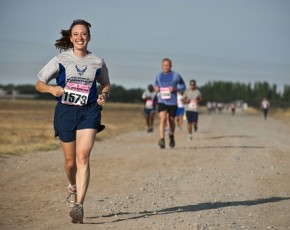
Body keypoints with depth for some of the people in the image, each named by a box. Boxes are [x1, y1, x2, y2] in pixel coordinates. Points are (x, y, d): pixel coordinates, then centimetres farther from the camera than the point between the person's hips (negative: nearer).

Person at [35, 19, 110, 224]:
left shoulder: (97, 62, 6)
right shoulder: (60, 60, 2)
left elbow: (106, 84, 22)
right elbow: (39, 84, 5)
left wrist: (104, 95, 0)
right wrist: (51, 89, -16)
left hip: (89, 111, -1)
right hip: (65, 111, 1)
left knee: (83, 155, -19)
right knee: (70, 161, 8)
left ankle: (79, 204, -24)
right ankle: (73, 189, 41)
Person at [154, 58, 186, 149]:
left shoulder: (176, 76, -3)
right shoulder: (159, 76, 5)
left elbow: (183, 86, 5)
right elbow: (156, 84, 23)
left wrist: (175, 88, -13)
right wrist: (156, 88, -1)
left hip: (172, 102, 0)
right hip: (162, 101, 0)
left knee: (171, 120, 12)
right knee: (162, 118, -19)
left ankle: (171, 136, 41)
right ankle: (162, 139, -27)